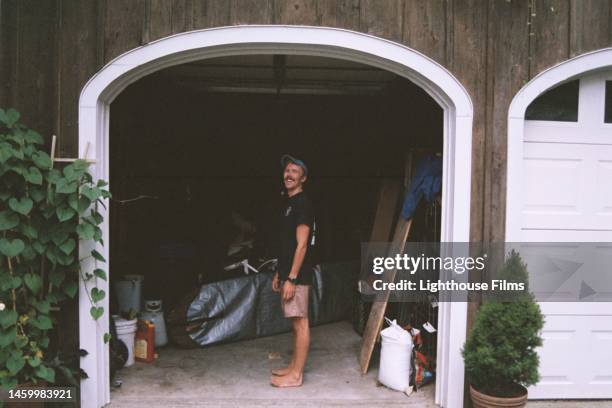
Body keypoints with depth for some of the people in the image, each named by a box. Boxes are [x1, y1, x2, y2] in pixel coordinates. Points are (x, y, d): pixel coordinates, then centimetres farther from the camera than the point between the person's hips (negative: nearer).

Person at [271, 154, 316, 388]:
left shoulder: (302, 203, -13)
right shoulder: (289, 203, 16)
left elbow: (301, 245, -19)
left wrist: (291, 279, -20)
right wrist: (279, 274, 20)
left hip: (297, 275, -10)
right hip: (288, 273, 10)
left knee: (300, 323, -2)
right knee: (296, 322, 15)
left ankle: (296, 375, 5)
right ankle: (294, 367, 25)